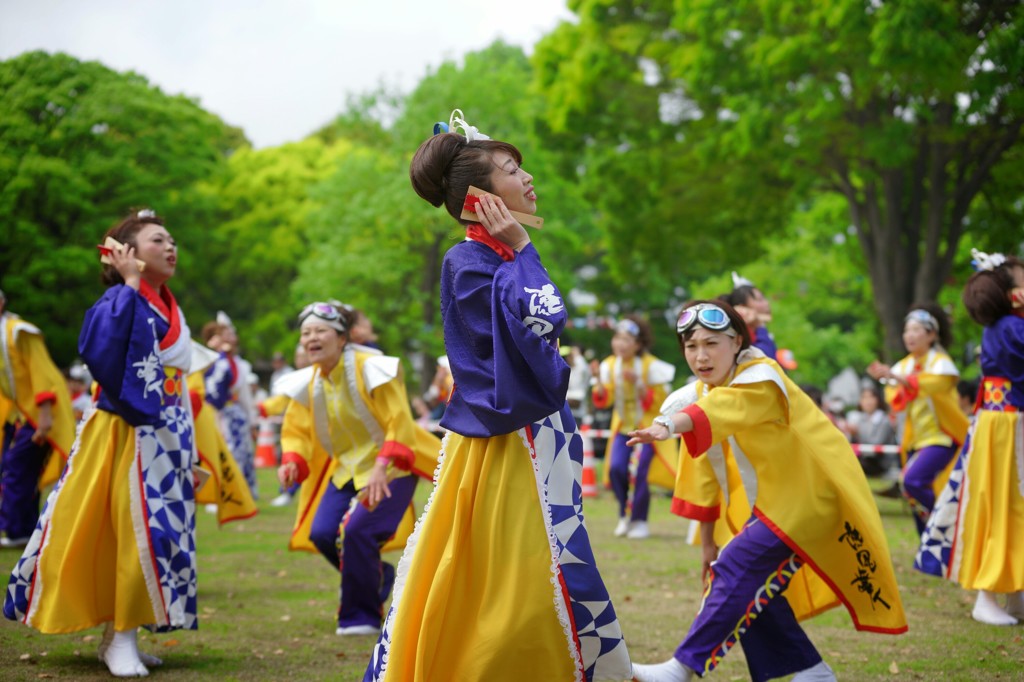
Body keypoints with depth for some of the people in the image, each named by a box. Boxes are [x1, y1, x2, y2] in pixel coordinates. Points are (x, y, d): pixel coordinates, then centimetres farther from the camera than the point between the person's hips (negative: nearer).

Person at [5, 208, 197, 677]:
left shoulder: (172, 311, 13)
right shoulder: (119, 300, -11)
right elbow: (96, 349, -31)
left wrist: (189, 448, 14)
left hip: (165, 440, 8)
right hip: (125, 437, -7)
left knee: (158, 532, 7)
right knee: (128, 533, -5)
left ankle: (121, 638, 17)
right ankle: (118, 639, 5)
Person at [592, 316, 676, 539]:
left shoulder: (650, 366, -15)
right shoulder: (610, 365, -4)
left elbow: (657, 403, -16)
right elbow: (602, 401, -3)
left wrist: (637, 383, -29)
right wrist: (599, 381, -21)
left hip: (648, 425, -3)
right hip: (623, 426, 3)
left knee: (642, 474, -11)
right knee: (616, 468, -13)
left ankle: (639, 521, 5)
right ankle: (624, 514, 8)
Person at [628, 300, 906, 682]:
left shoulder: (762, 380, -21)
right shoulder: (701, 392, 4)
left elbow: (720, 408, -45)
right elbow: (706, 472, 10)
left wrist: (668, 426, -63)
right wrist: (707, 542, 11)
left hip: (809, 498, -9)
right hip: (771, 503, 9)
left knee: (737, 568, -19)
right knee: (754, 587, 4)